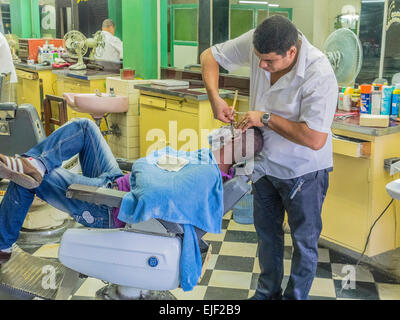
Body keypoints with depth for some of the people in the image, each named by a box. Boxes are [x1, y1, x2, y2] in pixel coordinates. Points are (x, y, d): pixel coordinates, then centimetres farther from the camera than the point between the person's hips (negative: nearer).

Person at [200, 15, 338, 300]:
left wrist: (266, 118, -26)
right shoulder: (257, 43, -16)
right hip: (266, 160, 6)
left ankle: (295, 296, 32)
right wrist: (215, 98, -16)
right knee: (267, 231, 21)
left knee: (304, 241, 10)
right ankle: (267, 292, 41)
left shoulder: (319, 75, -31)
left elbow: (314, 139, -34)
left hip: (303, 170, -6)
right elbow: (210, 55, -1)